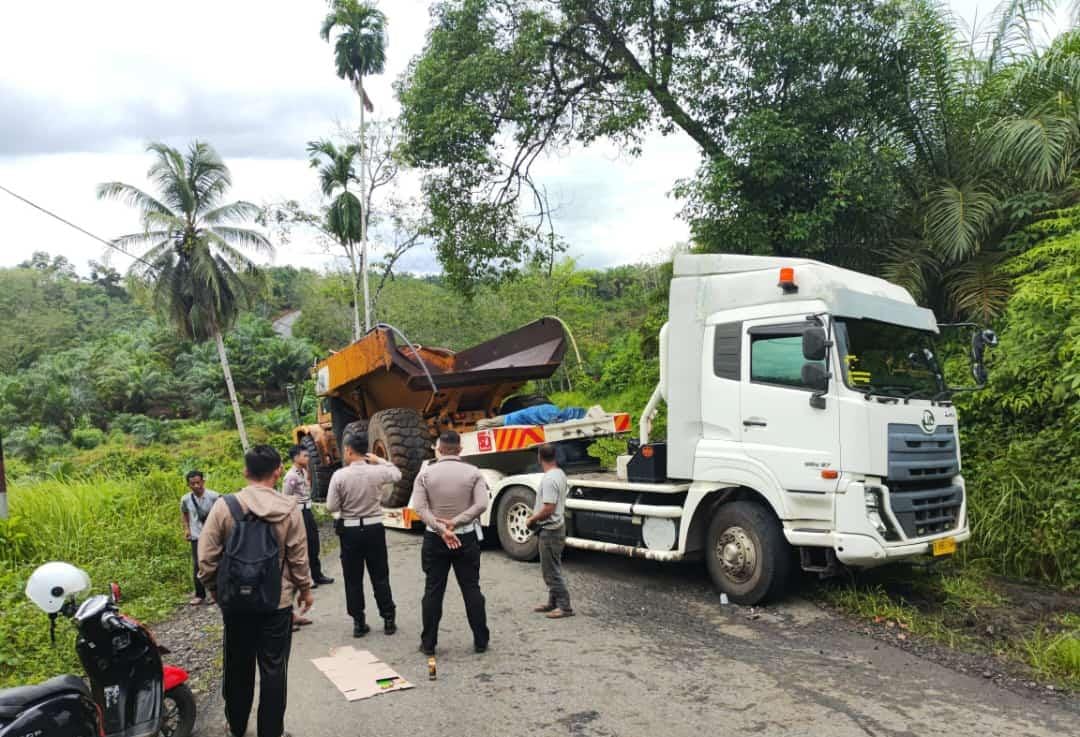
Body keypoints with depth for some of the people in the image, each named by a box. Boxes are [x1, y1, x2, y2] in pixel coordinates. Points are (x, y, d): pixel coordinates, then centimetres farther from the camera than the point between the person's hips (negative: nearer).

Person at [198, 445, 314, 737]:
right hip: (278, 603, -2)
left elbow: (207, 559, -6)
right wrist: (305, 590, 10)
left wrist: (216, 589, 11)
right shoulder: (289, 509, -11)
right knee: (273, 669, 10)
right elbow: (298, 559, -6)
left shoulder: (224, 507, -10)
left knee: (238, 666, 20)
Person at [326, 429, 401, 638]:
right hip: (374, 529, 1)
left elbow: (331, 507, -8)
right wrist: (379, 460, 15)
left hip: (350, 530, -1)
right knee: (380, 577, 11)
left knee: (353, 579, 11)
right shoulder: (377, 472, -8)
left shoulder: (339, 475, -13)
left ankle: (358, 623, 16)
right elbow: (397, 474, 13)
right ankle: (388, 620, 17)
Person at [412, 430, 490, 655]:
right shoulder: (473, 473, -4)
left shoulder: (425, 473, -3)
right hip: (467, 537, 0)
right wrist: (455, 523, -16)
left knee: (433, 591, 8)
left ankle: (428, 643, 13)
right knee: (471, 590, 8)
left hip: (434, 538, 0)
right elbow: (481, 505, -14)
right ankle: (480, 641, 13)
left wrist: (441, 529, -17)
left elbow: (420, 507, -12)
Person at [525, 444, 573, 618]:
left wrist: (532, 519, -11)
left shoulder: (549, 479, -23)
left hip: (550, 530, -10)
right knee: (550, 569, 18)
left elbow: (548, 509, -26)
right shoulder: (560, 473, 8)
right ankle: (553, 602, 27)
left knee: (552, 571, -2)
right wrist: (536, 514, 15)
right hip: (557, 527, 10)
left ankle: (564, 607, 3)